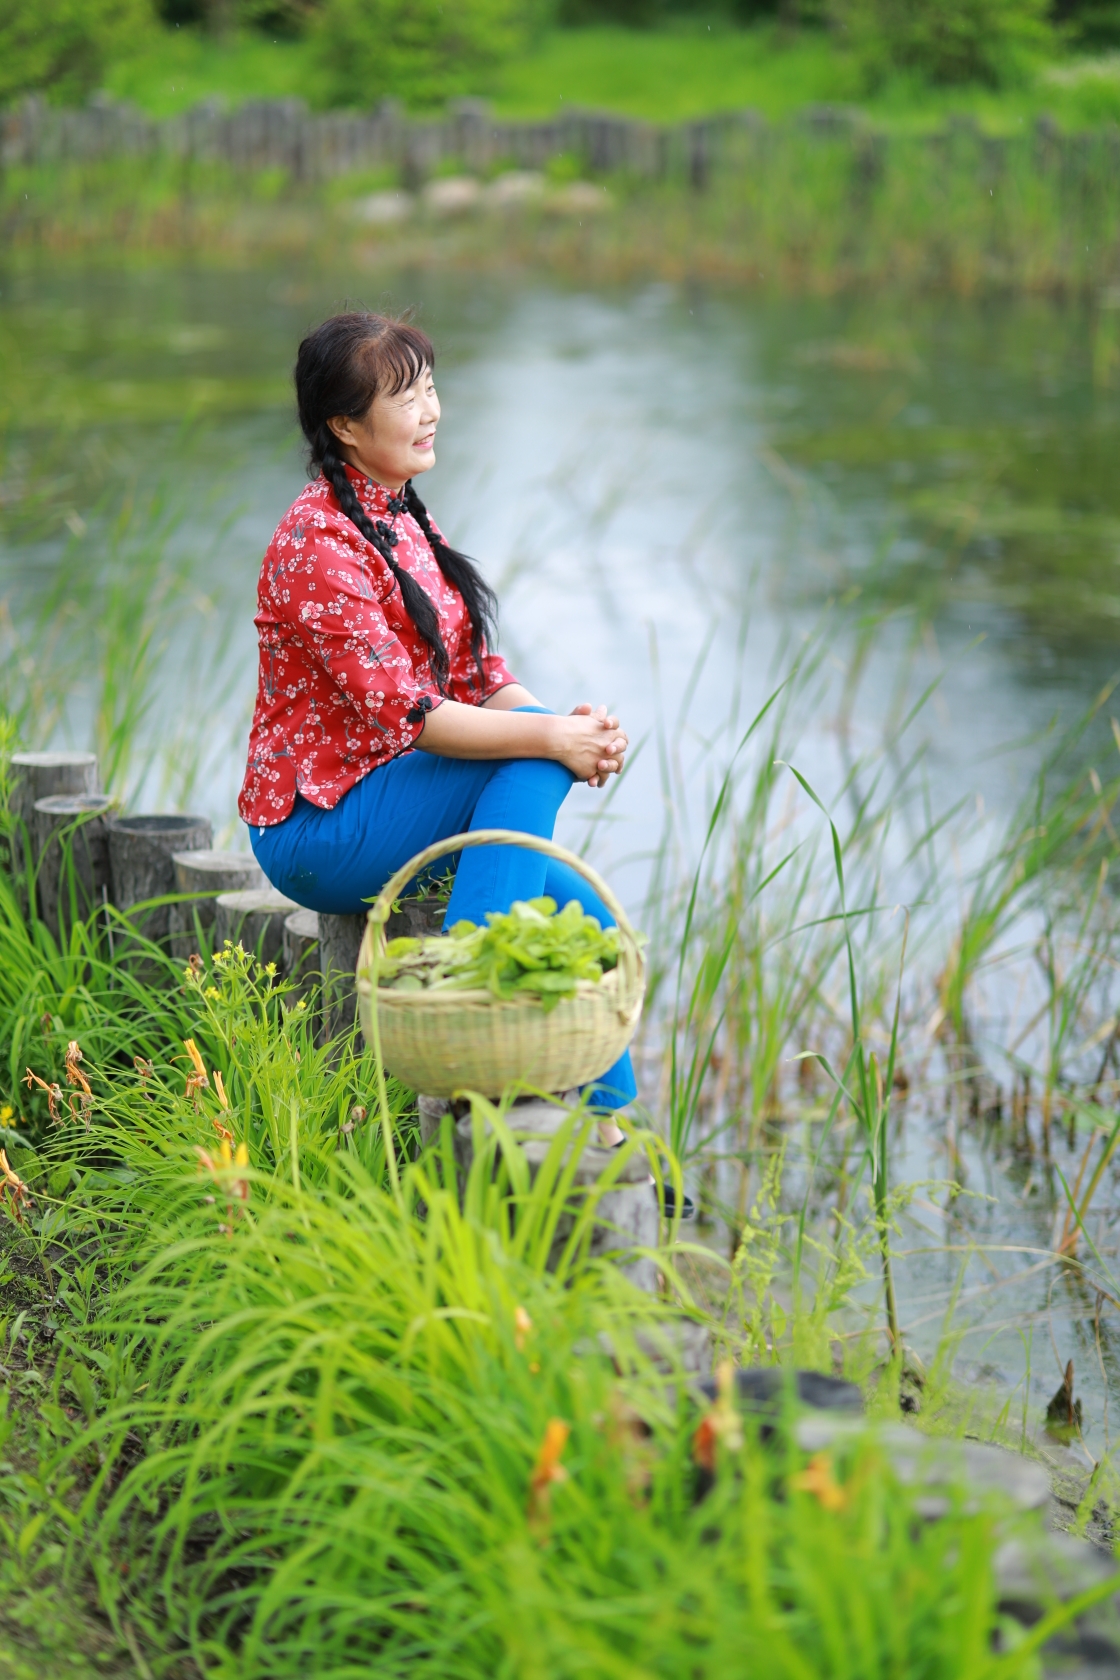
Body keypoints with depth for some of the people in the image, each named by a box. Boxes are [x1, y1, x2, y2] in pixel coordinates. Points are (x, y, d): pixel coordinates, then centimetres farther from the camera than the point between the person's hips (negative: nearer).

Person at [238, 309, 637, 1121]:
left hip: (389, 798, 8)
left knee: (585, 915, -7)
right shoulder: (319, 540, -17)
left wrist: (579, 726, -10)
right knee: (531, 765, -25)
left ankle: (611, 1126, -2)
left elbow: (482, 681, 9)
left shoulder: (406, 521, 13)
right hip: (319, 826, -8)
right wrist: (552, 735, -27)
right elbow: (403, 714, -24)